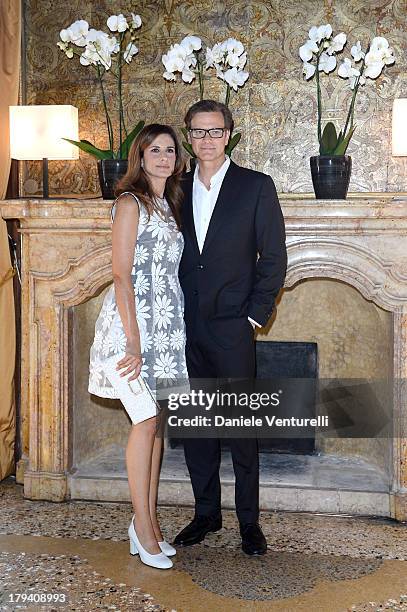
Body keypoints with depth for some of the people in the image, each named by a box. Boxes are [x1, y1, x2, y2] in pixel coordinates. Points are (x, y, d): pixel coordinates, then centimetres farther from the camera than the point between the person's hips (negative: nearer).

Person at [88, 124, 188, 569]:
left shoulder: (169, 205, 17)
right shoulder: (130, 203, -7)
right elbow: (122, 275, -14)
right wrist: (133, 342, -20)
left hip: (166, 325, 8)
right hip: (136, 321, -8)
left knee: (156, 423, 10)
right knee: (145, 423, -5)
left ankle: (148, 521, 19)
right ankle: (143, 528, 6)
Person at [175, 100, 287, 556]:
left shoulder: (256, 187, 0)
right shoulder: (178, 189, 10)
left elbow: (273, 257, -2)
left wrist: (255, 314, -7)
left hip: (232, 329, -4)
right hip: (186, 329, 4)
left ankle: (249, 521, 16)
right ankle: (206, 513, 25)